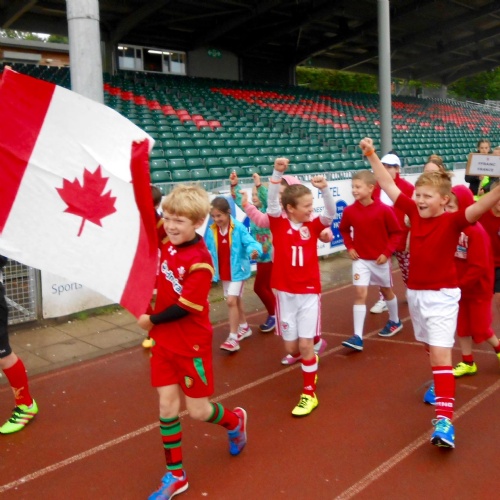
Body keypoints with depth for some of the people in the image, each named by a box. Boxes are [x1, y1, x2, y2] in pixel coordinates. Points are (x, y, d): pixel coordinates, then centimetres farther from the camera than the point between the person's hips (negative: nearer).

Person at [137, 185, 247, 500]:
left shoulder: (200, 260, -22)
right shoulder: (165, 245, -1)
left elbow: (185, 307, -23)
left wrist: (152, 320, -12)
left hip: (192, 344, -6)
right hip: (164, 341, 6)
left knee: (197, 411, 5)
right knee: (167, 405, 8)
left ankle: (235, 421, 40)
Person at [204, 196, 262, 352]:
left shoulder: (238, 228, -19)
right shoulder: (211, 231, -5)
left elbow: (249, 242, -27)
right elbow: (207, 249, 5)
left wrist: (254, 250, -48)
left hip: (237, 270, -6)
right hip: (223, 272, 6)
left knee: (231, 301, -13)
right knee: (236, 300, 21)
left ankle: (233, 338, -6)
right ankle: (244, 327, 40)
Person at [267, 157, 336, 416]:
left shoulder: (313, 226, 0)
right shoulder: (279, 224, -4)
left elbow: (330, 213, -15)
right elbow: (272, 203, -19)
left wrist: (325, 189, -31)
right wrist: (277, 173, -32)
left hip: (310, 292, 0)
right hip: (285, 293, 0)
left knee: (305, 344, -3)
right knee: (291, 347, 7)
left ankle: (309, 393, 12)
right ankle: (311, 361, 43)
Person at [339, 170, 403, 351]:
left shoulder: (384, 210, -16)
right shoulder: (349, 211, -8)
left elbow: (396, 232, -8)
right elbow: (343, 229, 10)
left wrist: (387, 252, -15)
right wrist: (349, 247, -3)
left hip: (380, 259, -1)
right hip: (360, 259, 1)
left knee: (386, 290, 18)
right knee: (360, 293, -8)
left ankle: (395, 321, 44)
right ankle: (357, 337, -9)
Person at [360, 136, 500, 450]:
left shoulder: (452, 221, -16)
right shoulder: (415, 213, -1)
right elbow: (388, 185, 4)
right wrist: (372, 156, 2)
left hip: (442, 295, -6)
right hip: (415, 293, 6)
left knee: (440, 353, -12)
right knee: (431, 348, 23)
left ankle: (444, 418, -12)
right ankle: (440, 383, 49)